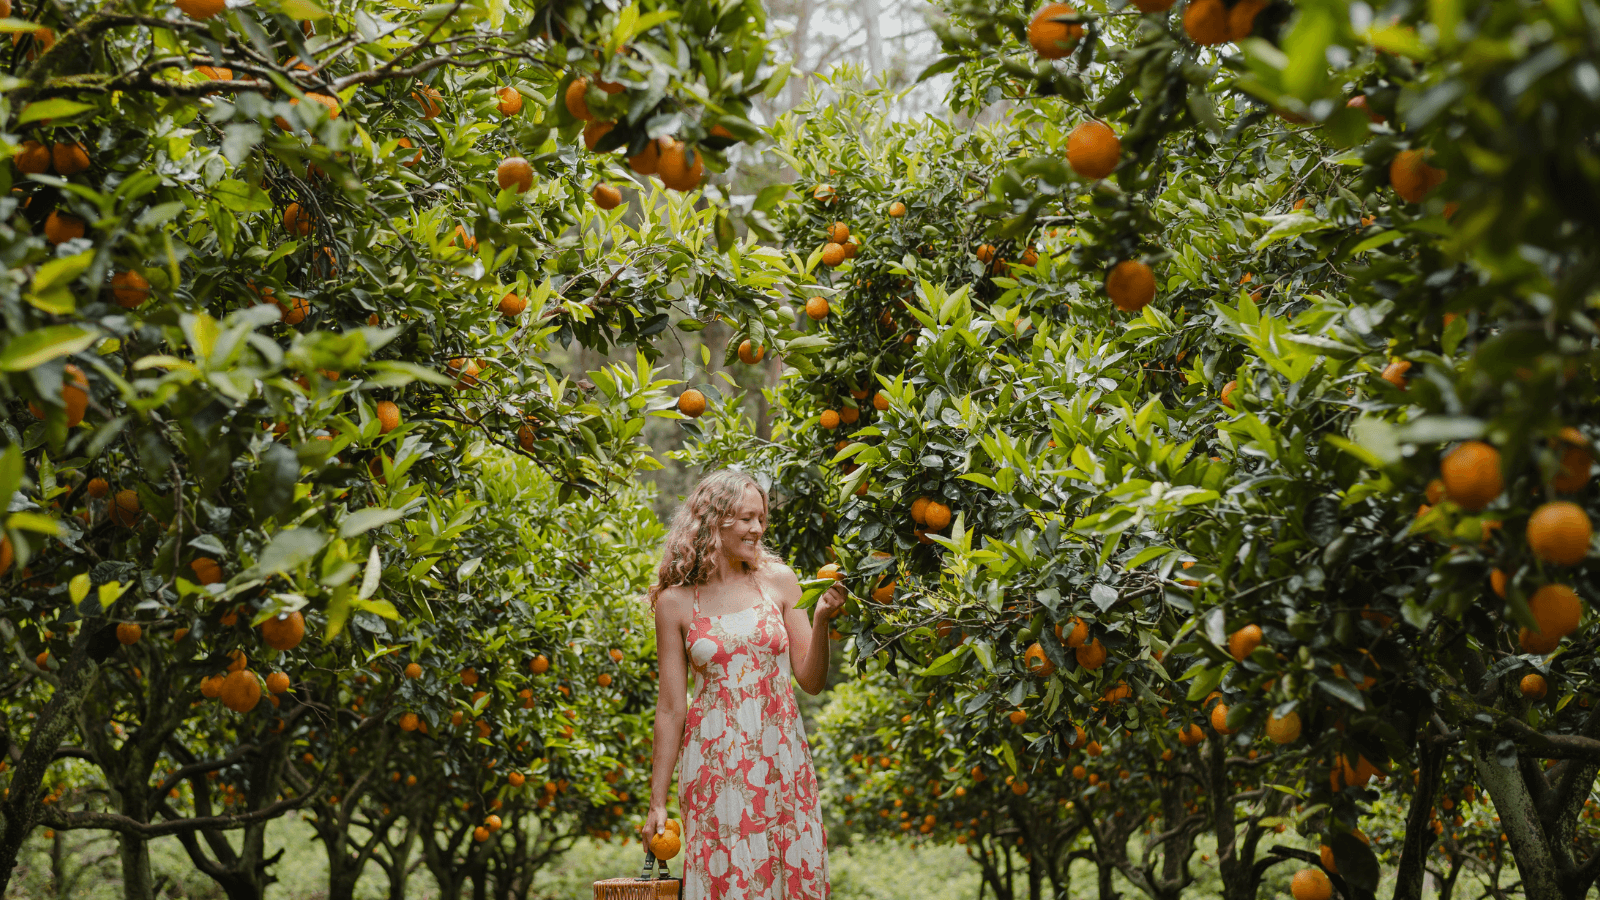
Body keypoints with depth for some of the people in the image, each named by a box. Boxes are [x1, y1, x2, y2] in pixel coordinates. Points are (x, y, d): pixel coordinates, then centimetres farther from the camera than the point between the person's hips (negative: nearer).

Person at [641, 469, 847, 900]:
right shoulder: (675, 601, 0)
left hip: (780, 757, 2)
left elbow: (811, 681, 6)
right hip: (714, 762, -2)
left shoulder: (778, 581, 5)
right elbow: (671, 708, 3)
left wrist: (821, 621, -11)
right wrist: (657, 802, 2)